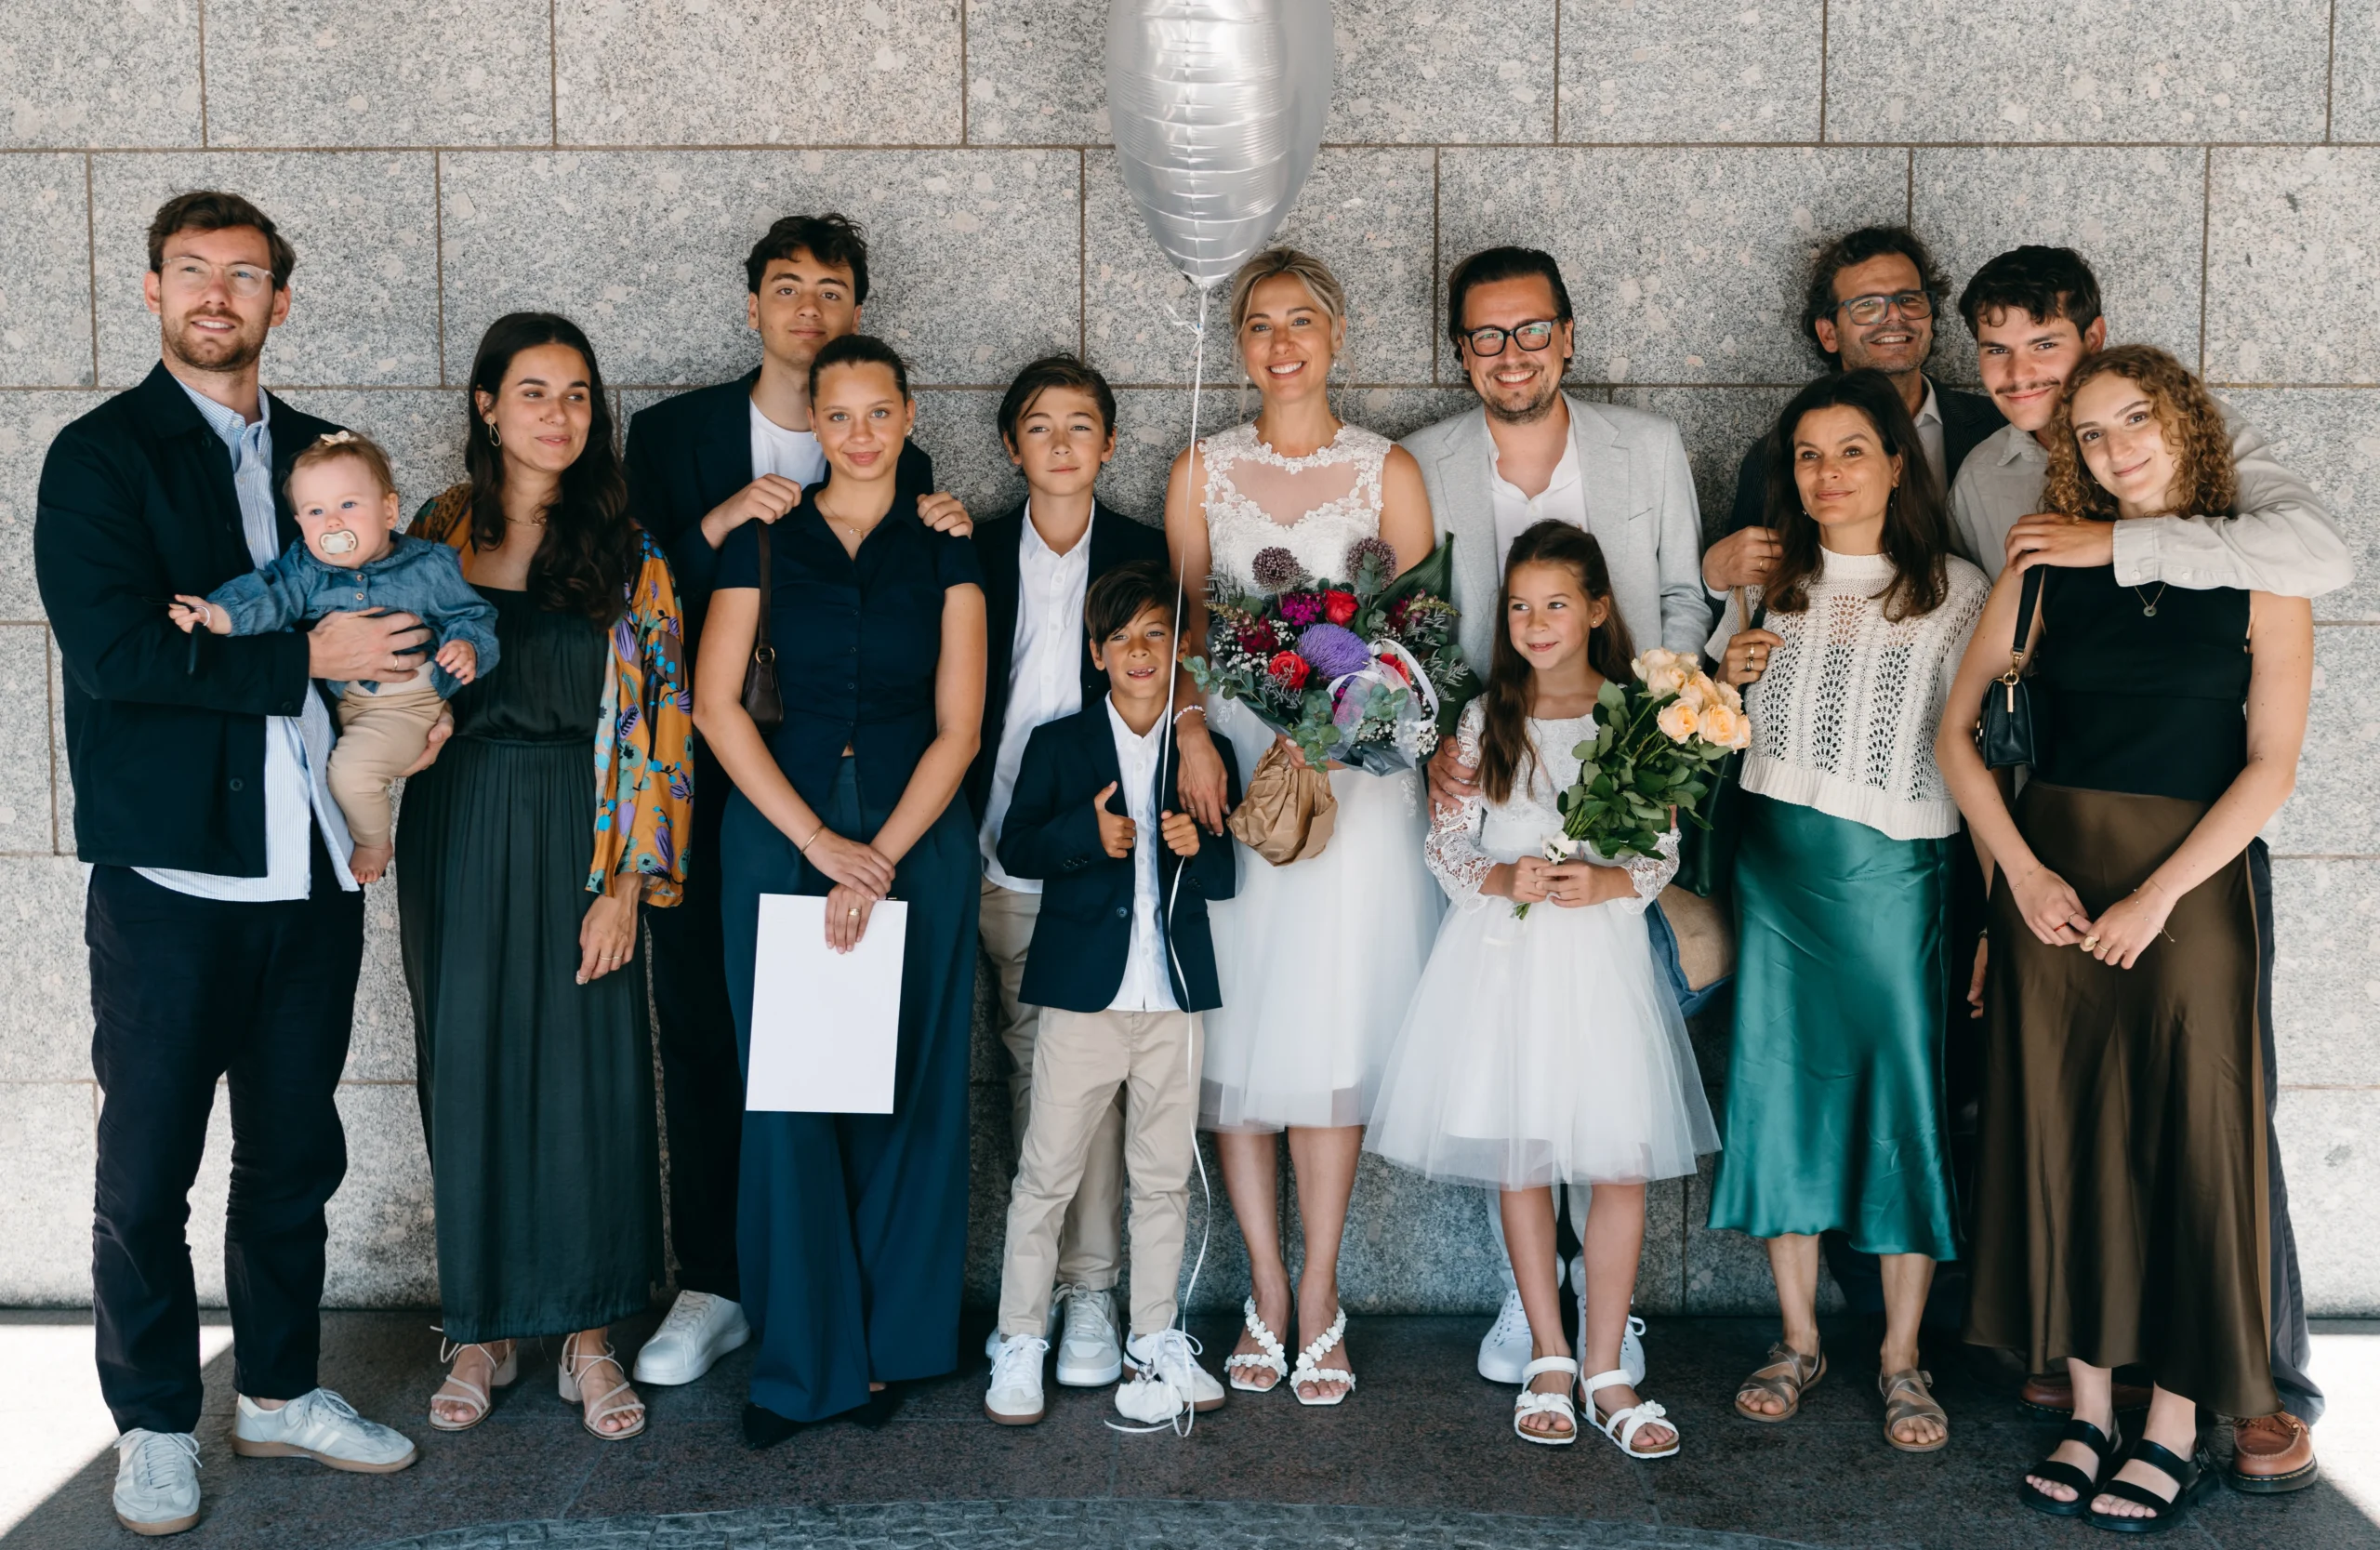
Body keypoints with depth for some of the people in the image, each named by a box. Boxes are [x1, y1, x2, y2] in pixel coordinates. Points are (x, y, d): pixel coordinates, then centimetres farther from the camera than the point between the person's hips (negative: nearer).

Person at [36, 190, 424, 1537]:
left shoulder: (317, 452, 13)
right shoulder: (101, 456, -3)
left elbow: (368, 599, 23)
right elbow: (111, 648, -15)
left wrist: (413, 687, 2)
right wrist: (306, 658, -15)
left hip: (312, 867, 5)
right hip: (170, 872, -5)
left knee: (297, 1152, 14)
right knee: (148, 1172, 5)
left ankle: (280, 1388, 29)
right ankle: (156, 1424, 21)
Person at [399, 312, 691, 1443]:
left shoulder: (626, 552, 1)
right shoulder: (437, 534, 7)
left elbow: (659, 721, -3)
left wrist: (628, 881, -9)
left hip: (579, 836, -2)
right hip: (458, 832, 2)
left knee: (589, 1072, -1)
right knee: (468, 1068, 6)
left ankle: (589, 1333, 13)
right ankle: (483, 1328, 20)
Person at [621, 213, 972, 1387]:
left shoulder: (895, 462, 9)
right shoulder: (671, 434, 8)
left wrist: (941, 543, -8)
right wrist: (715, 525, -15)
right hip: (708, 789, 0)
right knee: (701, 1034, 5)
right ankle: (712, 1287, 17)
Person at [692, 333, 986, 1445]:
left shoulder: (944, 551, 6)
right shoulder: (763, 542, 6)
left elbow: (957, 726, 1)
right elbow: (716, 703, 0)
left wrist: (881, 857, -10)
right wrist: (818, 841, -8)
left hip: (916, 838, 0)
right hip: (780, 831, 0)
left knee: (904, 1091, 3)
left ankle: (890, 1342, 17)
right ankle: (801, 1357, 11)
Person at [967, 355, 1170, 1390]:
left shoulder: (1144, 554, 6)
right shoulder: (976, 554, 8)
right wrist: (960, 840, -1)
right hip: (1005, 856, 2)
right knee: (1027, 1062, 6)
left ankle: (1091, 1290, 3)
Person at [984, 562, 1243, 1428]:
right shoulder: (1059, 744, 5)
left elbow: (1229, 878, 11)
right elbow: (1014, 849, -1)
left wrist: (1198, 850, -10)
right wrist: (1087, 833, -18)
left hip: (1176, 998, 2)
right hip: (1083, 996, -2)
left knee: (1165, 1177, 10)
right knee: (1047, 1175, 1)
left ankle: (1154, 1339, 23)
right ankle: (1021, 1343, 12)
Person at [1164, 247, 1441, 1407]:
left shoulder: (1387, 472, 5)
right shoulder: (1202, 472, 10)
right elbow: (1178, 624, 8)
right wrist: (1189, 733, -10)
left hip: (1353, 774, -1)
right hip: (1229, 769, 2)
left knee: (1332, 1034, -3)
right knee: (1234, 1037, 1)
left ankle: (1318, 1299, 8)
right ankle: (1267, 1298, 12)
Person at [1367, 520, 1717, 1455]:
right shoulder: (1486, 719, 5)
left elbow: (1666, 849, 2)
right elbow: (1444, 841, 5)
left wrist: (1611, 880, -17)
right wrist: (1500, 877, -13)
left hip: (1602, 952, -1)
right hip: (1503, 954, 1)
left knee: (1621, 1164, -3)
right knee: (1519, 1161, 8)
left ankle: (1605, 1369, 11)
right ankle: (1547, 1359, 22)